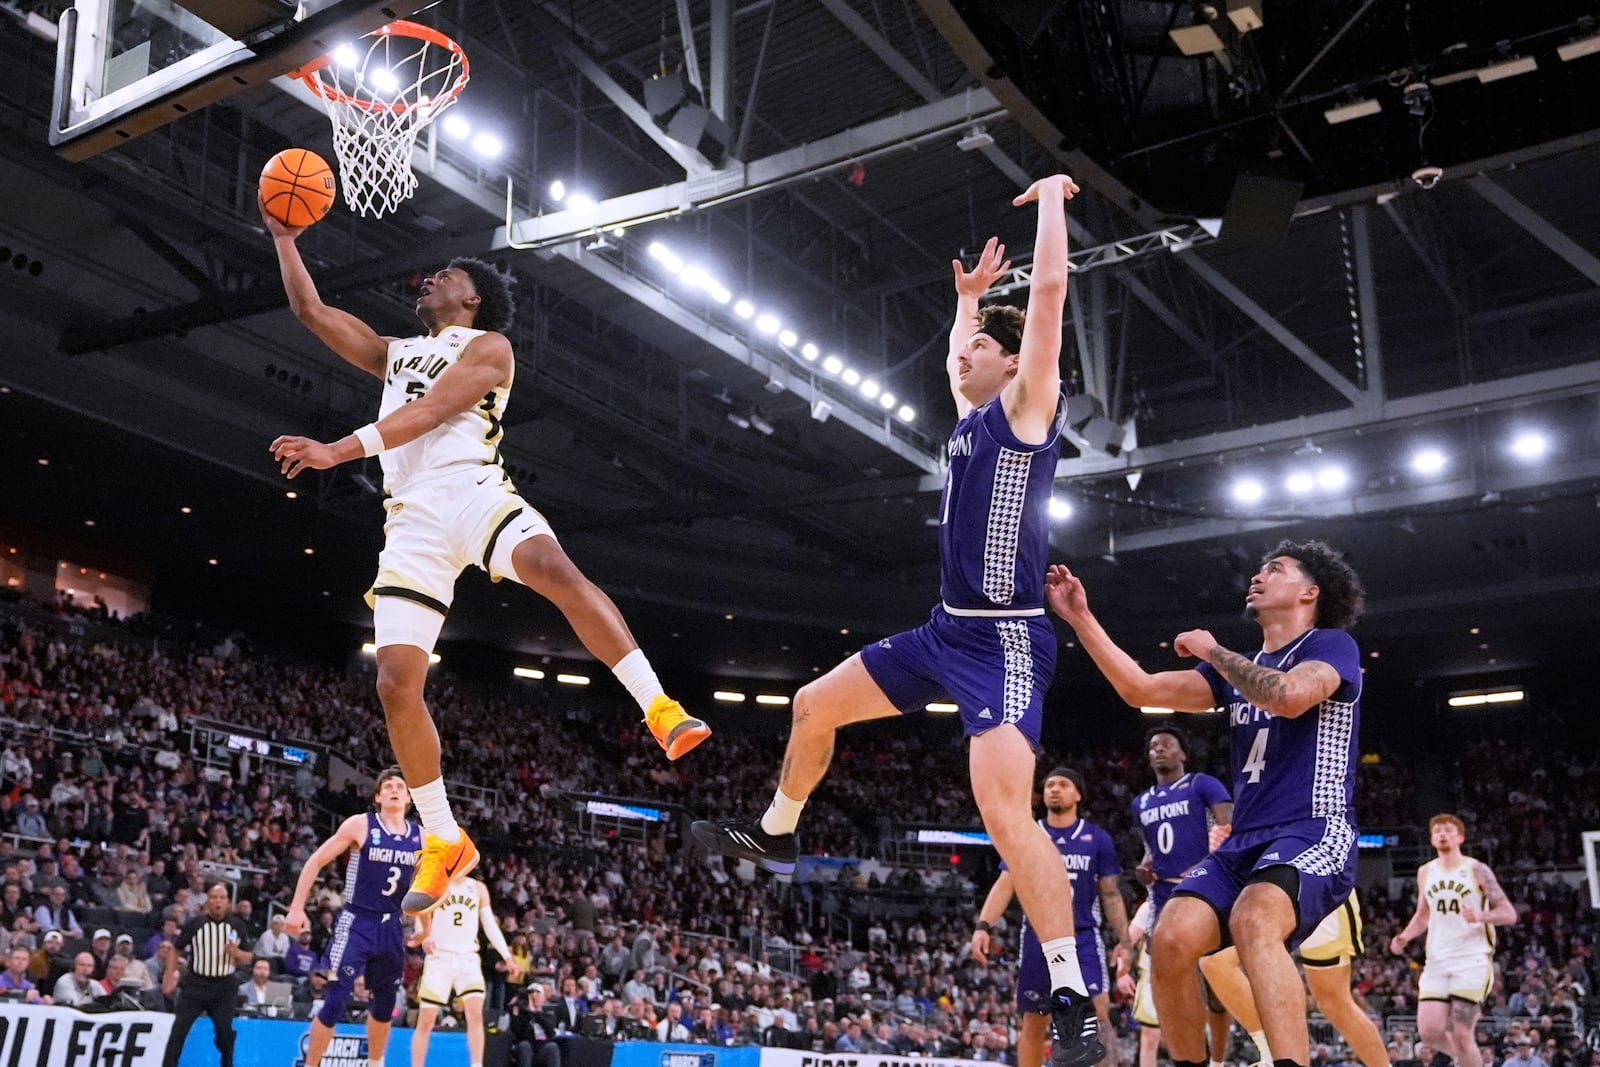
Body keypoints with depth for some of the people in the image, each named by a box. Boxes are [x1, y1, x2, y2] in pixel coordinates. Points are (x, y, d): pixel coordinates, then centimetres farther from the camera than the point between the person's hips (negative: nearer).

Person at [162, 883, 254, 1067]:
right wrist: (169, 978, 1)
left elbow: (247, 958, 8)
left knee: (225, 1031, -2)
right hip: (195, 984, -1)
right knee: (179, 1029, -7)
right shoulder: (195, 923, -4)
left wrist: (236, 952, -15)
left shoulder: (236, 926, 1)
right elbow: (176, 950, 7)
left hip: (224, 986, 1)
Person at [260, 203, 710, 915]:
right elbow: (310, 309, 34)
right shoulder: (395, 353, 33)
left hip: (469, 487, -5)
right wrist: (284, 236, 27)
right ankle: (443, 842, 3)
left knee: (553, 569, -37)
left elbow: (430, 412, -6)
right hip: (411, 516, 5)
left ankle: (662, 712, -37)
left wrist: (341, 449, -17)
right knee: (396, 682, -8)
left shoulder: (487, 345, 10)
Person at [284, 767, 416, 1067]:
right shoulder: (360, 825, -8)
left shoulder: (420, 837, 4)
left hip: (392, 926, 5)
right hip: (357, 923, -5)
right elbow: (316, 861, -5)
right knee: (336, 1001, -11)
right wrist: (296, 907, -10)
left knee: (385, 1003, 16)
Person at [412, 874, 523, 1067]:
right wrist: (424, 939, -24)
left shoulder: (479, 889, 9)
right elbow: (421, 922, -1)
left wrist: (507, 957, 2)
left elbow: (491, 926, 10)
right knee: (425, 1021, 0)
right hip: (439, 958, -2)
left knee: (476, 1015, -15)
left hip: (468, 959, 2)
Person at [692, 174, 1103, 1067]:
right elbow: (957, 359, 40)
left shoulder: (1027, 406, -5)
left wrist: (1052, 200, -1)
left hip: (1005, 642, -9)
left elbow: (1049, 291, -12)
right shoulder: (973, 419, 17)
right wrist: (970, 294, 43)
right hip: (948, 632, 9)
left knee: (1005, 810, -24)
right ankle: (776, 835, 40)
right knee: (815, 706, 17)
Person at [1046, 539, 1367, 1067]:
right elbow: (1142, 689, 16)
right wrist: (1081, 617, 12)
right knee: (1170, 940, -16)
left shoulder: (1332, 645, 2)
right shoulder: (1238, 668, 22)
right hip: (1245, 842, 7)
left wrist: (1211, 650, -5)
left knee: (1252, 921, -36)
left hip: (1314, 835, -6)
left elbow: (1289, 697, -20)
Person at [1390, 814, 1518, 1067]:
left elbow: (1509, 914, -5)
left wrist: (1481, 916, -24)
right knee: (1429, 1030, -7)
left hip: (1472, 960, -4)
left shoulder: (1476, 870, -3)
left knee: (1461, 1035, -11)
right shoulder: (1425, 872, 11)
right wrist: (1404, 937, 6)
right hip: (1437, 961, 4)